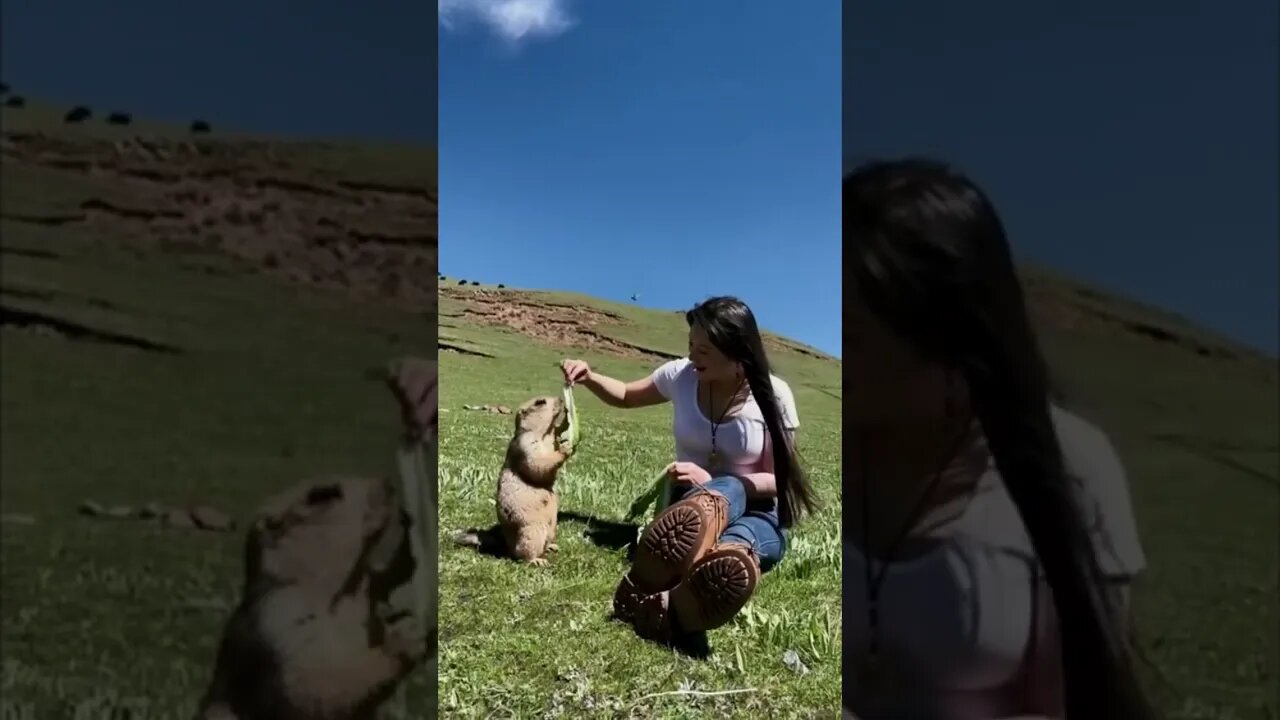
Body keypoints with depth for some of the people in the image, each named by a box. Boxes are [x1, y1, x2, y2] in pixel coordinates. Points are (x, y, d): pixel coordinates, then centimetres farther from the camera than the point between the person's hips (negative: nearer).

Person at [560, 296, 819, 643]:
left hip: (756, 515, -1)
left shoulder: (773, 395, -10)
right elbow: (626, 395, 17)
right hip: (690, 508, 1)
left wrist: (712, 483, -22)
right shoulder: (681, 375, -2)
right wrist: (589, 378, -6)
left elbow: (782, 478, -7)